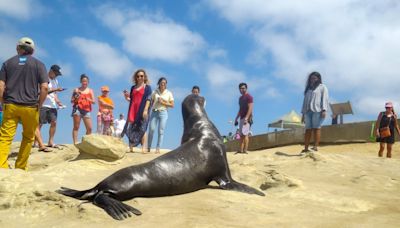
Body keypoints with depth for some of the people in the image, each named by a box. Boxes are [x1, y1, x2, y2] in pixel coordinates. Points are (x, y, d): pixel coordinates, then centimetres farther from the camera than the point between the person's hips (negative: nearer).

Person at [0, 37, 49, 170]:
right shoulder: (38, 64, 5)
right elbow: (44, 87, -7)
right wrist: (39, 105, 3)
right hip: (30, 107, -1)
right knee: (28, 138, 14)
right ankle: (20, 168, 17)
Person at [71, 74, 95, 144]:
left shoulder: (90, 91, 13)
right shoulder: (77, 90, 8)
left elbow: (94, 102, 5)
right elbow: (72, 101, 8)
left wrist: (89, 100, -16)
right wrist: (76, 98, -12)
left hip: (86, 110, 2)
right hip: (77, 109, -2)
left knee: (89, 128, -5)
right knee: (76, 127, -4)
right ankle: (75, 142, -5)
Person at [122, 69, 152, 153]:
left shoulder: (147, 87, 6)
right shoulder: (133, 87, 19)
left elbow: (148, 99, -4)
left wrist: (145, 110, -15)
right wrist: (127, 98, 0)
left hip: (142, 110, -4)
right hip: (133, 110, 4)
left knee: (142, 129, -5)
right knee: (130, 128, 0)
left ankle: (143, 148, -4)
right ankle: (131, 147, 7)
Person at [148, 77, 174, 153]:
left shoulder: (169, 93, 6)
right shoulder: (155, 92, 8)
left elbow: (172, 105, 3)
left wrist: (163, 102, -7)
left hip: (163, 113, -1)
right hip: (154, 112, 1)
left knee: (161, 131, -5)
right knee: (151, 129, -7)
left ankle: (158, 148, -3)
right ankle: (148, 147, 0)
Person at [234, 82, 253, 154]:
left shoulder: (249, 96, -6)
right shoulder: (240, 98, 21)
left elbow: (250, 108, -15)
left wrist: (246, 118, -24)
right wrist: (236, 118, 20)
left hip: (247, 118, -9)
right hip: (242, 118, 9)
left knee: (245, 134, -15)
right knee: (241, 134, 5)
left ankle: (245, 150, -17)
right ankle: (241, 150, 5)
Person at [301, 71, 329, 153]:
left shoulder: (322, 87, 14)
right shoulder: (308, 89, 29)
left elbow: (325, 98, 1)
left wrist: (324, 110, -13)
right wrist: (303, 113, 13)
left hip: (317, 110, -4)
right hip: (308, 111, 5)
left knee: (316, 128, -13)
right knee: (308, 129, -4)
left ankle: (315, 147, -18)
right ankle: (306, 148, -10)